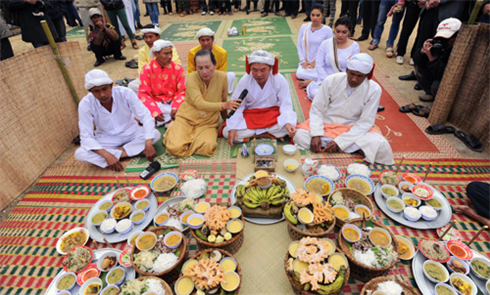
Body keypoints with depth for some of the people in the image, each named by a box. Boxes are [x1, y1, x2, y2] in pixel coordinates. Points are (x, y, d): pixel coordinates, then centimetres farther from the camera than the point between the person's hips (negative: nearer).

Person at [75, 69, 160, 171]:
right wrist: (107, 155, -36)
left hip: (131, 133, 0)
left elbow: (146, 116, -22)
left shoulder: (125, 93, -21)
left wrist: (148, 144, -36)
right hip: (106, 139, 0)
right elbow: (86, 136, -19)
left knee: (156, 134, -28)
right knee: (79, 154, -26)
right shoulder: (85, 104, -19)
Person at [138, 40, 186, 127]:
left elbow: (182, 92, -2)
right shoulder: (147, 69, -3)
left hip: (173, 103, 1)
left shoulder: (178, 68, 1)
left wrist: (176, 108, -22)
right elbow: (144, 94, -7)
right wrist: (155, 112, -23)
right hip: (155, 103, 0)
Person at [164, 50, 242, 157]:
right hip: (186, 119, -1)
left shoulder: (222, 77, -6)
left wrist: (226, 120, 17)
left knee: (208, 147, -29)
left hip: (208, 123, 2)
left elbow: (224, 100, 9)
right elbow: (200, 104, -26)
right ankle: (174, 130, 14)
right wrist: (224, 105, -38)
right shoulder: (191, 78, -15)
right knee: (175, 148, -21)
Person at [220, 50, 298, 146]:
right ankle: (272, 135, -19)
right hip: (250, 116, 2)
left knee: (289, 127, -32)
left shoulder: (280, 80, -13)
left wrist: (288, 123, -37)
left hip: (273, 114, -1)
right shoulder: (244, 81, -11)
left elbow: (286, 105, -16)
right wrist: (232, 128, -26)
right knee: (226, 132, -23)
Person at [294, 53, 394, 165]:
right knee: (300, 137, -27)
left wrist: (339, 142, -24)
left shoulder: (374, 90, -13)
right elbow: (316, 109, -9)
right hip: (326, 123, 0)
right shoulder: (331, 80, -12)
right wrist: (316, 135, -25)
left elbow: (365, 122, -13)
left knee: (381, 147, -27)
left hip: (353, 128, 0)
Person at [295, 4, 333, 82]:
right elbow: (299, 46, 8)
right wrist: (303, 61, -4)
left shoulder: (327, 30, -3)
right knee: (299, 74, -27)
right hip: (306, 62, 3)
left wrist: (316, 61, -9)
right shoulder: (304, 27, 6)